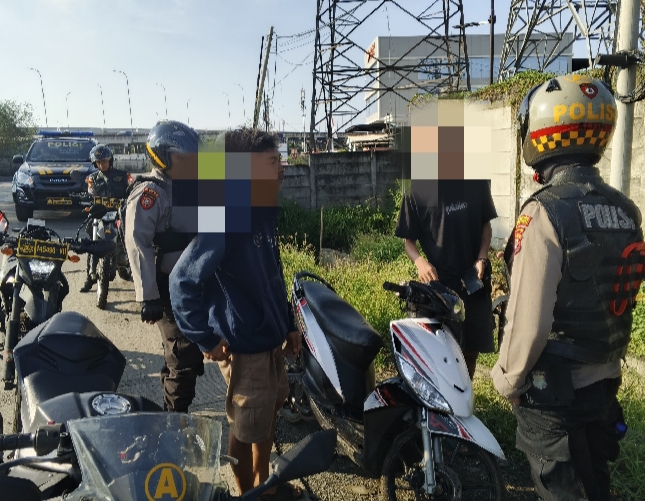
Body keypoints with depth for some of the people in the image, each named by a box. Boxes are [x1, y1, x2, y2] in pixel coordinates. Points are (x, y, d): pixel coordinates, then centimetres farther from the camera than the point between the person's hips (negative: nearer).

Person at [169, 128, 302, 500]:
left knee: (270, 412, 24)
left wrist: (288, 323, 16)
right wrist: (207, 339, -20)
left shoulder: (265, 215, 4)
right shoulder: (226, 217, -23)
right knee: (247, 428, 10)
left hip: (271, 339, 9)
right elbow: (183, 281, -25)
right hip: (244, 347, -9)